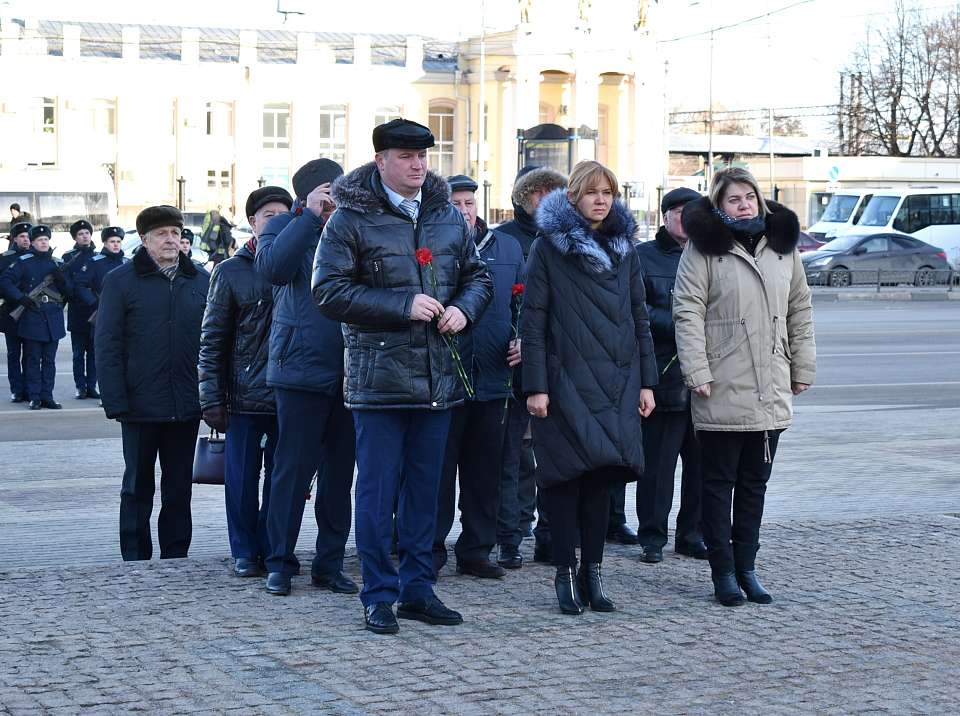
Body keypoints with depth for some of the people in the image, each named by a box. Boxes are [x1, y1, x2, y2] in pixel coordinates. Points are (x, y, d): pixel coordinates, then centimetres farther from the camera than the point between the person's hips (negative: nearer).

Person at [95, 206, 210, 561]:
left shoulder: (200, 280, 7)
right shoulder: (120, 281, -2)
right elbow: (107, 345, -5)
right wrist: (116, 403, -12)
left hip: (186, 407, 3)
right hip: (141, 407, -3)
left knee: (179, 488, 10)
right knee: (138, 487, 7)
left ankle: (175, 560, 19)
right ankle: (135, 561, 15)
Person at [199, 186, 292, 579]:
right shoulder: (230, 272, 3)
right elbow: (212, 340, 2)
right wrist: (212, 399, -4)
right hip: (245, 395, -2)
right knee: (242, 477, 3)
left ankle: (271, 549, 17)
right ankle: (244, 552, 14)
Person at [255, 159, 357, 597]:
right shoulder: (286, 226, 2)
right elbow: (273, 267, -20)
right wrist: (308, 216, -18)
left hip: (350, 372, 4)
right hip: (302, 368, -4)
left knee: (340, 470, 9)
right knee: (293, 467, -1)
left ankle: (330, 564, 18)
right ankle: (280, 562, 10)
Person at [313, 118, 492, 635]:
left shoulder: (448, 218, 12)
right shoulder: (351, 219, -5)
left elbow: (477, 275, 21)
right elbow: (329, 290, -11)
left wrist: (463, 308, -2)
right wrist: (403, 306, -17)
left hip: (438, 375, 5)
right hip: (379, 374, -5)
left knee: (425, 487, 11)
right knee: (378, 488, -1)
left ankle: (417, 589, 21)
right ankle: (379, 596, 8)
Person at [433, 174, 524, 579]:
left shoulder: (507, 248, 13)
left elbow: (523, 303, 18)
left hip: (492, 377, 5)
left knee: (485, 472, 10)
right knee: (439, 470, 0)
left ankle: (476, 550, 20)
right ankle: (432, 551, 9)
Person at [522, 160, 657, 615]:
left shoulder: (624, 247, 13)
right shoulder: (549, 248, -2)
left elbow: (639, 317, 15)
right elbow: (532, 320, -4)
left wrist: (646, 381, 10)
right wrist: (535, 386, -10)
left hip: (616, 382, 4)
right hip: (566, 380, -4)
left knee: (602, 476, 6)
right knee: (568, 476, -4)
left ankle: (591, 572, 12)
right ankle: (566, 573, 5)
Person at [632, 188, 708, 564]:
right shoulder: (643, 257, 4)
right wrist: (679, 325, -15)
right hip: (663, 375, -4)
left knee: (702, 461, 7)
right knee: (657, 460, 0)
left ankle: (693, 534, 18)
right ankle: (653, 537, 9)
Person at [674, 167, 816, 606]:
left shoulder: (782, 247, 12)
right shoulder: (704, 248, -4)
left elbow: (800, 311, 17)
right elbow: (688, 313, -8)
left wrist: (803, 368, 12)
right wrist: (697, 373, -14)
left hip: (771, 391, 5)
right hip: (722, 390, -5)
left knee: (755, 483, 10)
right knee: (719, 483, 3)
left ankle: (746, 568, 18)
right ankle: (723, 573, 9)